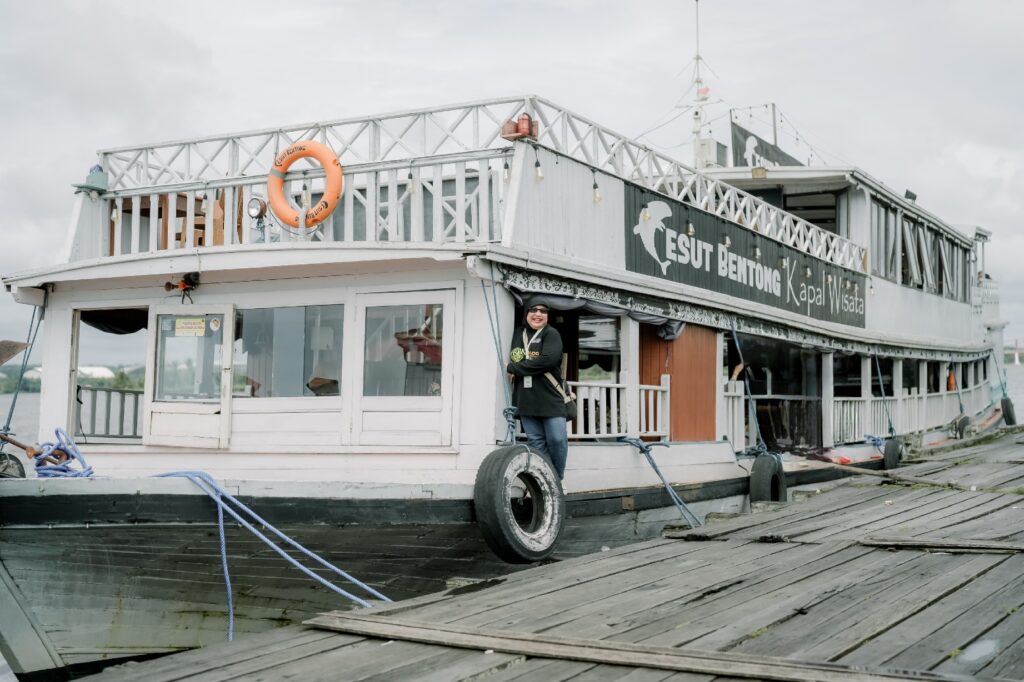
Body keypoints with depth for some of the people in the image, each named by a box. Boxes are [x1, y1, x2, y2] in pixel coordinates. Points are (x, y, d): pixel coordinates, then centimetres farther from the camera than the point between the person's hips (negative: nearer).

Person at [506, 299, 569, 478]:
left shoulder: (551, 334, -2)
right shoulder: (518, 334, 15)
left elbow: (549, 359, -18)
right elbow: (514, 359, 29)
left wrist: (514, 368, -12)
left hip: (550, 398, -5)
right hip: (526, 400, 5)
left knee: (557, 439, -8)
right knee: (536, 441, 3)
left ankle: (557, 479, 8)